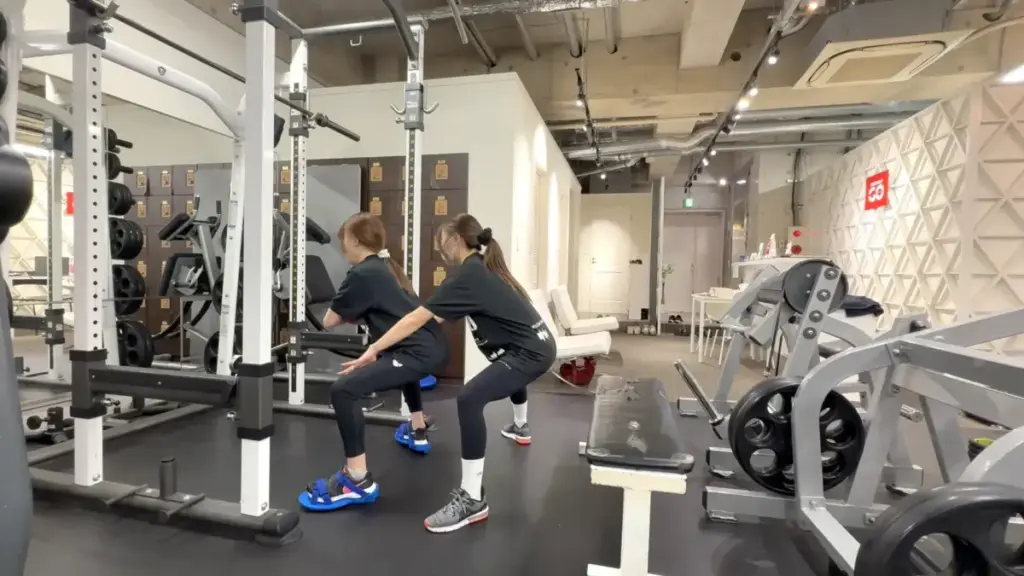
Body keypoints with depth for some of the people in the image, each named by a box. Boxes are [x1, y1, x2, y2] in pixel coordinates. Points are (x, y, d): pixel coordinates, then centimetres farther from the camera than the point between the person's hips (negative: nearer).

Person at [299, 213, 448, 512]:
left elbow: (329, 321, 1)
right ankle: (418, 433, 57)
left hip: (420, 352, -10)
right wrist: (356, 314, 16)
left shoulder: (361, 274, -7)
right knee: (399, 365, 42)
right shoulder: (385, 267, 19)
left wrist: (346, 312, 19)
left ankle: (358, 481, -9)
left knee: (343, 389, -17)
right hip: (432, 345, 10)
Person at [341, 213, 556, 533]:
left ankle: (473, 500, -15)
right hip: (535, 345, 11)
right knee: (510, 374, 41)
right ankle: (520, 427, 70)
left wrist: (374, 350, -14)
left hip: (531, 352, -11)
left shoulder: (468, 275, -17)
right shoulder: (481, 268, 11)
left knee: (470, 399, -24)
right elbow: (439, 315, 18)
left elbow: (418, 318, -19)